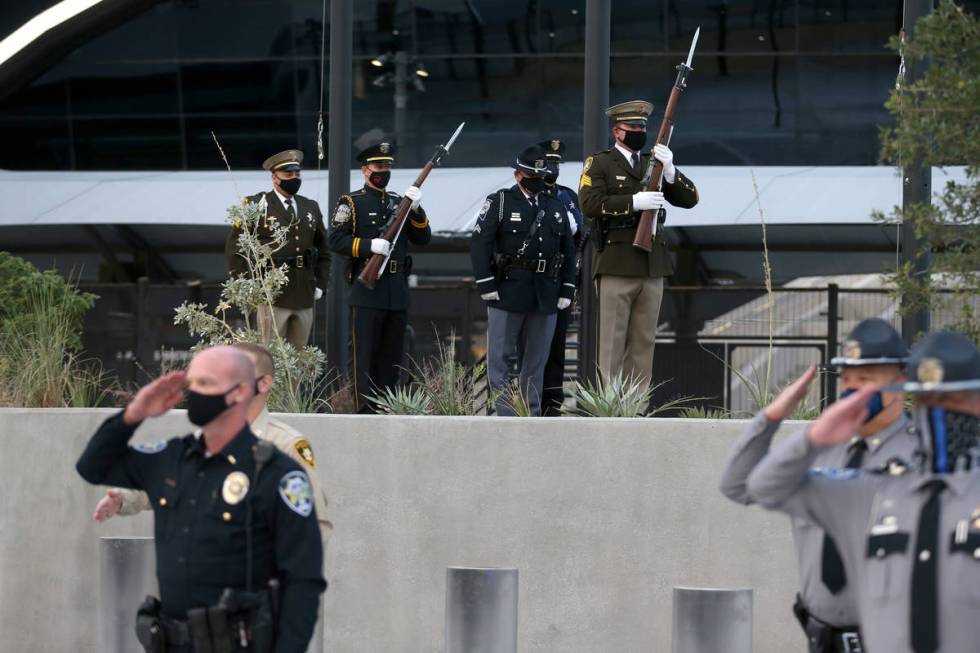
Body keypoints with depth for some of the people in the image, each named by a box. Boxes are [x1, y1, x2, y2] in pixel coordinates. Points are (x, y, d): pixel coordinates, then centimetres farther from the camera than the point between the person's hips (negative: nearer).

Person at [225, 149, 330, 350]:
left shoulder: (311, 208, 15)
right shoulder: (257, 206, -1)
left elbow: (323, 251, 24)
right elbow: (234, 248, -1)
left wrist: (320, 285, 13)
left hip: (305, 296, 5)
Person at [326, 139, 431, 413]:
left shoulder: (399, 202, 17)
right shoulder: (351, 202, 1)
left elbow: (422, 238, 12)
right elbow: (336, 240, -9)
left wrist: (416, 210, -4)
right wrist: (369, 246, -21)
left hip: (398, 289, 6)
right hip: (367, 289, -6)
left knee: (392, 356, 9)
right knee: (364, 354, -6)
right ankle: (365, 411, -7)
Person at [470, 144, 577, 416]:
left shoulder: (556, 207, 14)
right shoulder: (499, 202, 0)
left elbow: (568, 251, 16)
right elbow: (480, 244, -6)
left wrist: (566, 291, 8)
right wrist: (486, 285, -12)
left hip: (546, 298, 4)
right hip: (507, 292, -4)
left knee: (535, 363, 8)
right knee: (500, 359, -4)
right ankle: (507, 417, -1)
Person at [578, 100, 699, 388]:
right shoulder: (599, 163, 3)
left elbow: (689, 199, 9)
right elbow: (590, 204, -12)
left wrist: (670, 170, -8)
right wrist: (634, 202, -19)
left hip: (653, 267, 5)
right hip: (617, 265, -5)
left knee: (644, 343, 5)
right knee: (613, 342, -4)